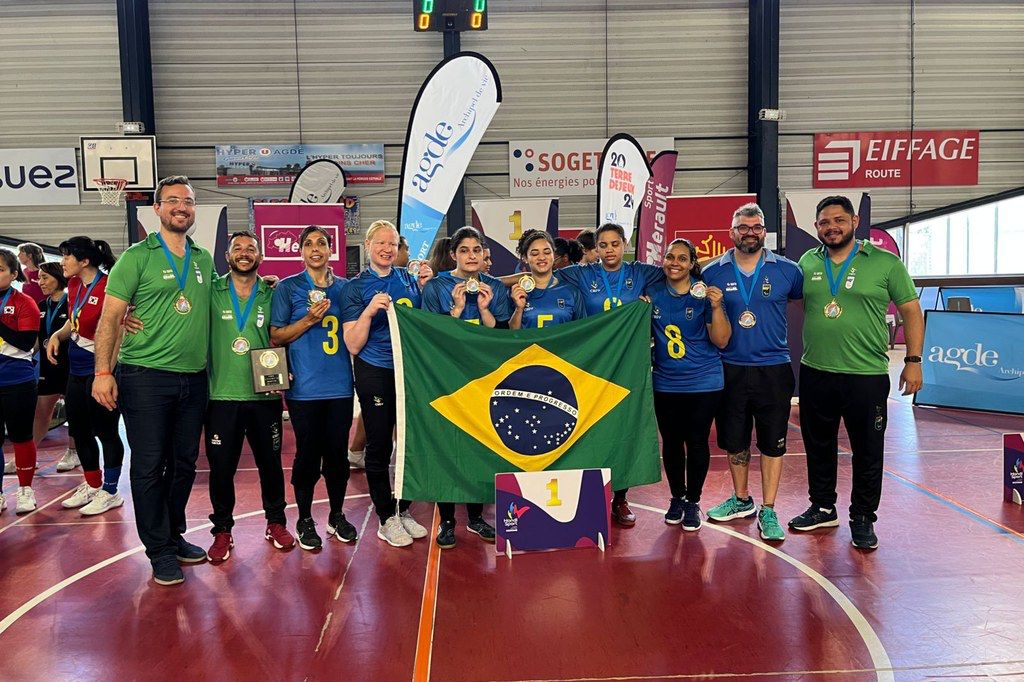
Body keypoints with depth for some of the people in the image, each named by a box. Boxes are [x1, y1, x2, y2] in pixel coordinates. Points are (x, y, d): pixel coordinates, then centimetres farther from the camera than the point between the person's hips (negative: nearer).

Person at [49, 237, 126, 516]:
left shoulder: (107, 288, -17)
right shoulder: (74, 285, 7)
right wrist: (57, 335, 1)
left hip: (99, 370, -9)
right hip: (77, 370, 9)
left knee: (105, 432, 1)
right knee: (79, 430, 17)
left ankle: (110, 492, 14)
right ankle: (91, 486, 32)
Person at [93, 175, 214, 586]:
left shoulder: (205, 260, 11)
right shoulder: (137, 257, -3)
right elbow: (110, 318, -6)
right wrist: (103, 371, -13)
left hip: (193, 379, 5)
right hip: (146, 377, -5)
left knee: (184, 464, 13)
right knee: (149, 466, 1)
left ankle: (174, 535, 30)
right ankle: (159, 551, 13)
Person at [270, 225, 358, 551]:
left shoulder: (345, 287, 11)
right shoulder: (288, 288, 2)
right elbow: (276, 337, -1)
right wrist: (309, 320, -13)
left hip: (340, 385, 3)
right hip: (304, 387, -3)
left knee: (337, 452, 8)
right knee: (308, 454, 2)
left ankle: (337, 515, 24)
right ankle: (305, 520, 18)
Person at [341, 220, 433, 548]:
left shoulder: (408, 278, 6)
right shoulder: (355, 288, -4)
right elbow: (353, 345, -8)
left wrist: (424, 286, 0)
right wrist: (368, 312, -23)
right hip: (375, 373, -4)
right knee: (379, 445, 3)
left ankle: (403, 510, 27)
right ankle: (386, 518, 17)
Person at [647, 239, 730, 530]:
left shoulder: (705, 294, -7)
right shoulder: (653, 294, 2)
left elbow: (721, 341, -10)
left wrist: (716, 307, -24)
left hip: (704, 384, -3)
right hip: (665, 384, 3)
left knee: (697, 443, 4)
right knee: (671, 443, 11)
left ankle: (693, 502, 20)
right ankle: (677, 498, 29)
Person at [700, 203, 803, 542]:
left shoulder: (787, 270, -1)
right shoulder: (712, 272, 1)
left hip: (773, 370, -1)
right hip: (729, 370, 1)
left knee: (772, 443, 4)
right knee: (734, 441, 13)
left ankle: (768, 511, 15)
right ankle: (741, 500, 32)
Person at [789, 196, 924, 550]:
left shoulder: (885, 262, -3)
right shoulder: (807, 263, 5)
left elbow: (911, 311, -1)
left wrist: (913, 360, -7)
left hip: (867, 375, -3)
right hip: (815, 374, 3)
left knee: (867, 452, 6)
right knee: (818, 447, 16)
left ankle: (862, 518, 21)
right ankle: (822, 508, 32)